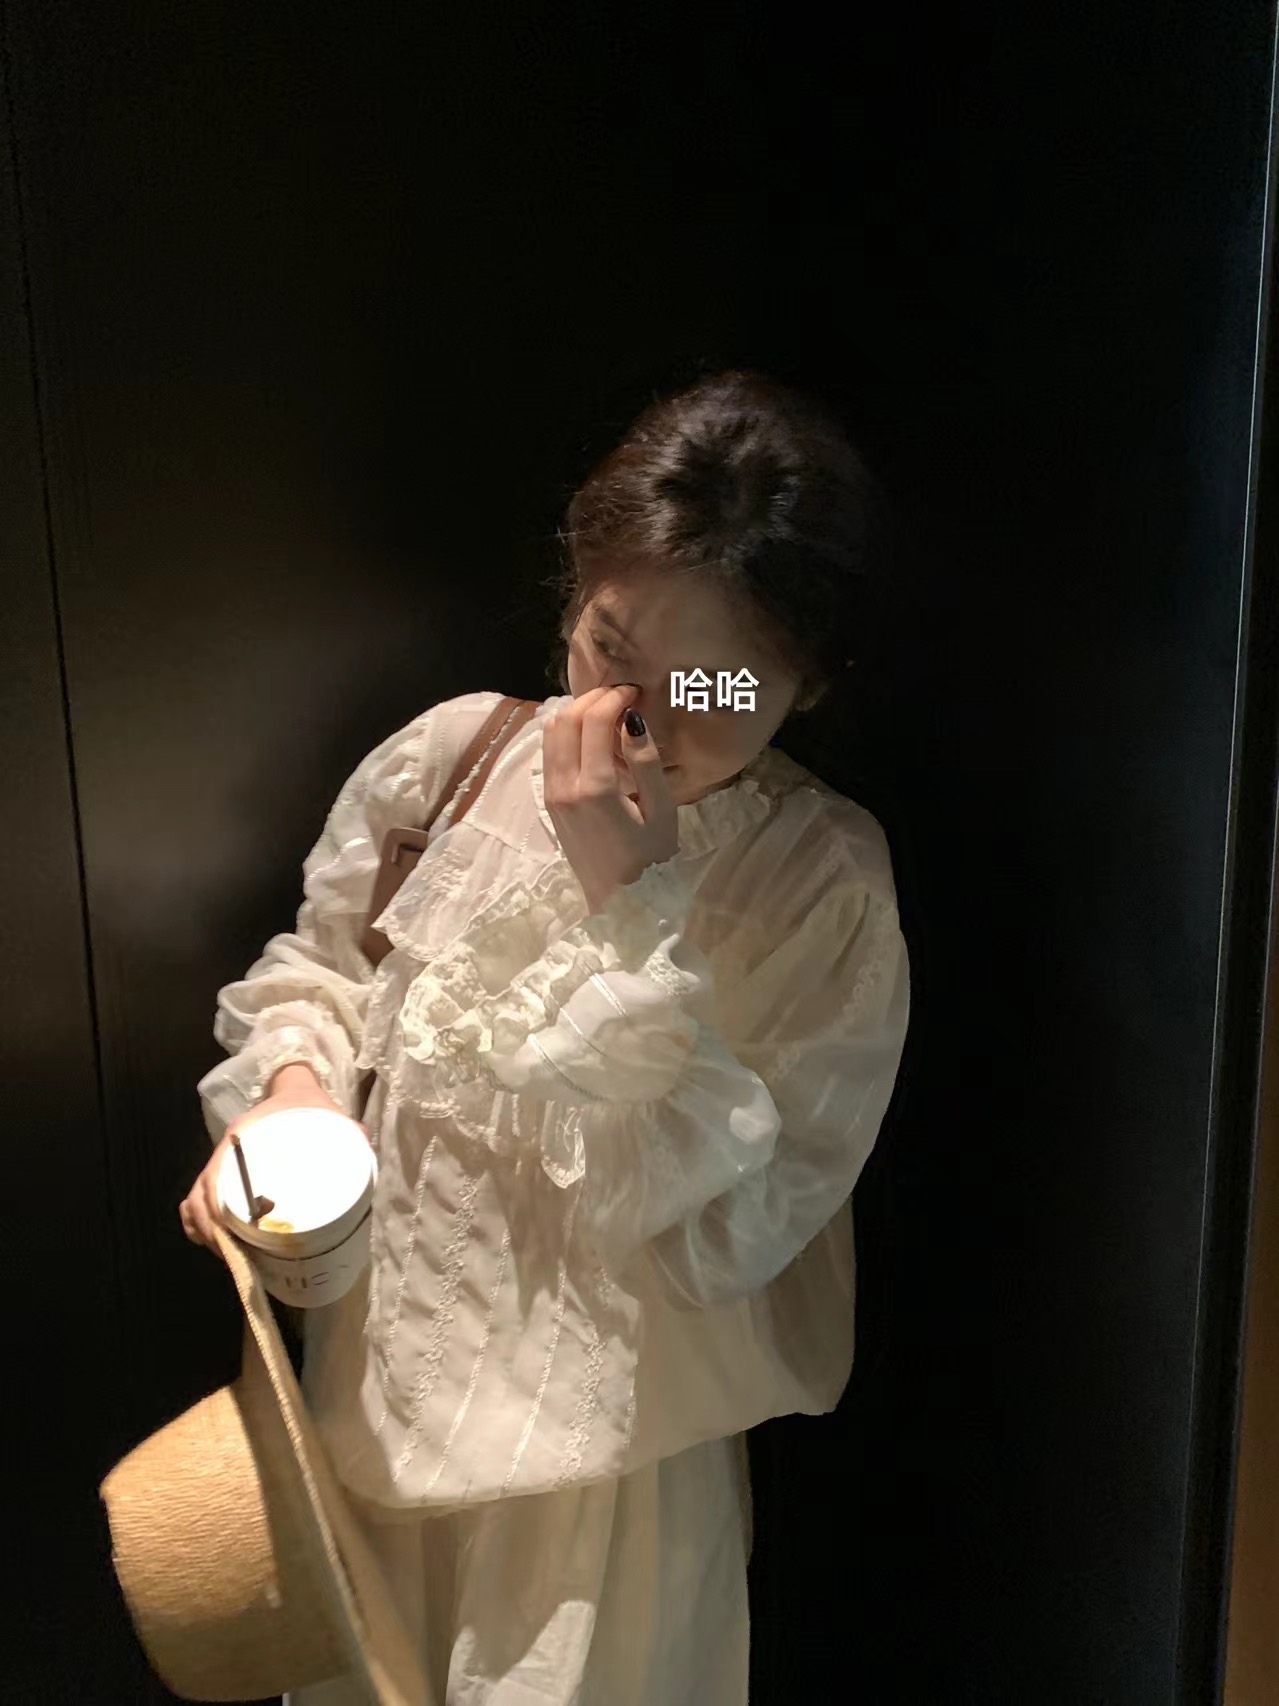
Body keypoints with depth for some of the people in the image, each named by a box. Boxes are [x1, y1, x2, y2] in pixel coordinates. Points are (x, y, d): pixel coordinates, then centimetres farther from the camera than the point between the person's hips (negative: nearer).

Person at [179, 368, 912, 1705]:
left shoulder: (826, 884, -20)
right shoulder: (446, 757, -12)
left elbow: (719, 1229, -24)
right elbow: (315, 966, 6)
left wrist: (636, 908, -31)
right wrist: (290, 1083, -16)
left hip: (597, 1440, -3)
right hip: (375, 1390, 4)